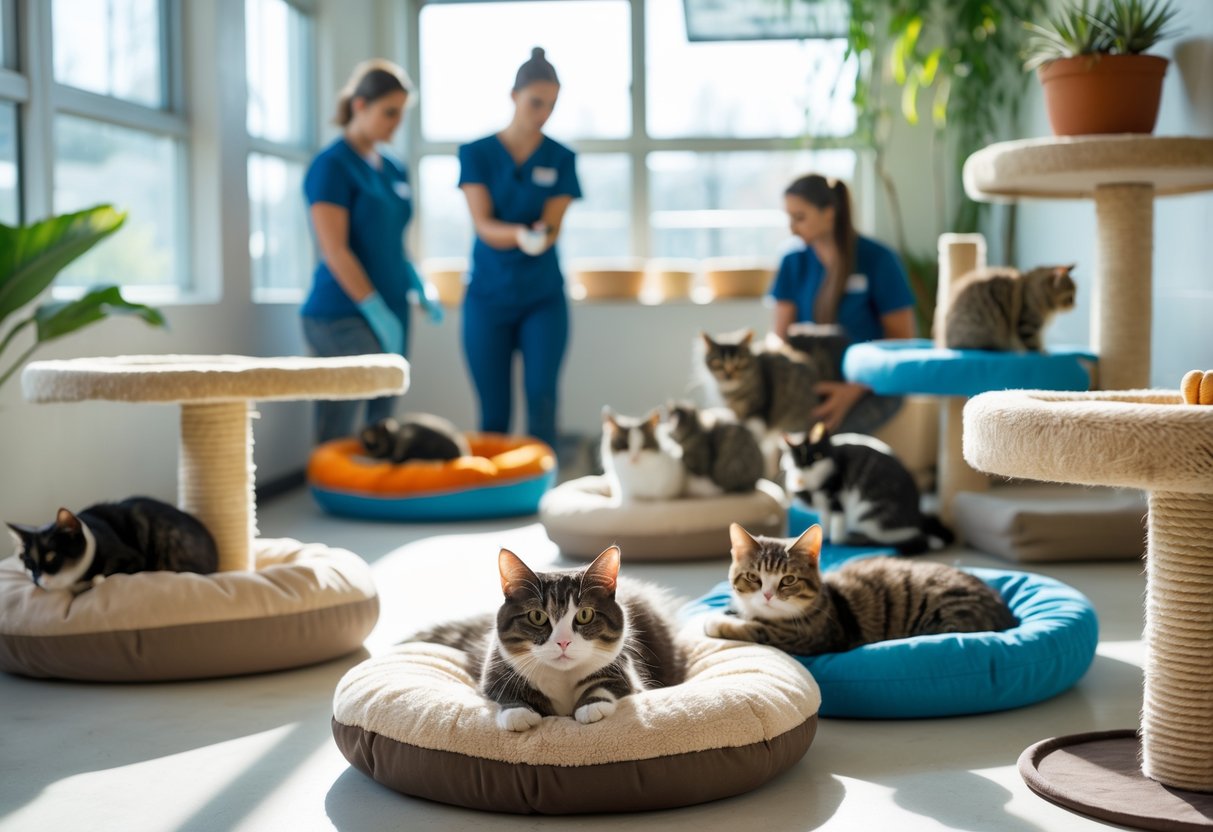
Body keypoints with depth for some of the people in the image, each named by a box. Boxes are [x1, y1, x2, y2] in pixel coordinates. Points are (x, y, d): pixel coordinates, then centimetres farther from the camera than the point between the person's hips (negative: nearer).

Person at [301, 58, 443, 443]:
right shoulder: (332, 165, -7)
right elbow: (334, 250, -14)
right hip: (343, 319, -8)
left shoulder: (394, 171, 15)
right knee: (338, 441, -7)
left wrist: (421, 287, 5)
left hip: (390, 318, 8)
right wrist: (378, 311, -15)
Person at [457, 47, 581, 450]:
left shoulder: (561, 158, 1)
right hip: (488, 296, 0)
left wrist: (540, 238, -31)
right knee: (494, 412, 3)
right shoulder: (476, 153, -2)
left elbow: (552, 225, -6)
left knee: (541, 400, -9)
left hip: (543, 298, 1)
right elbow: (483, 225, -11)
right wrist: (521, 235, -32)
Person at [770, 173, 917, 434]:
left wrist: (853, 391, -21)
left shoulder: (879, 261, -7)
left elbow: (902, 341, -7)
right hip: (813, 383, 4)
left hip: (871, 388, -4)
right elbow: (782, 339, 7)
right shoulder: (794, 263, 6)